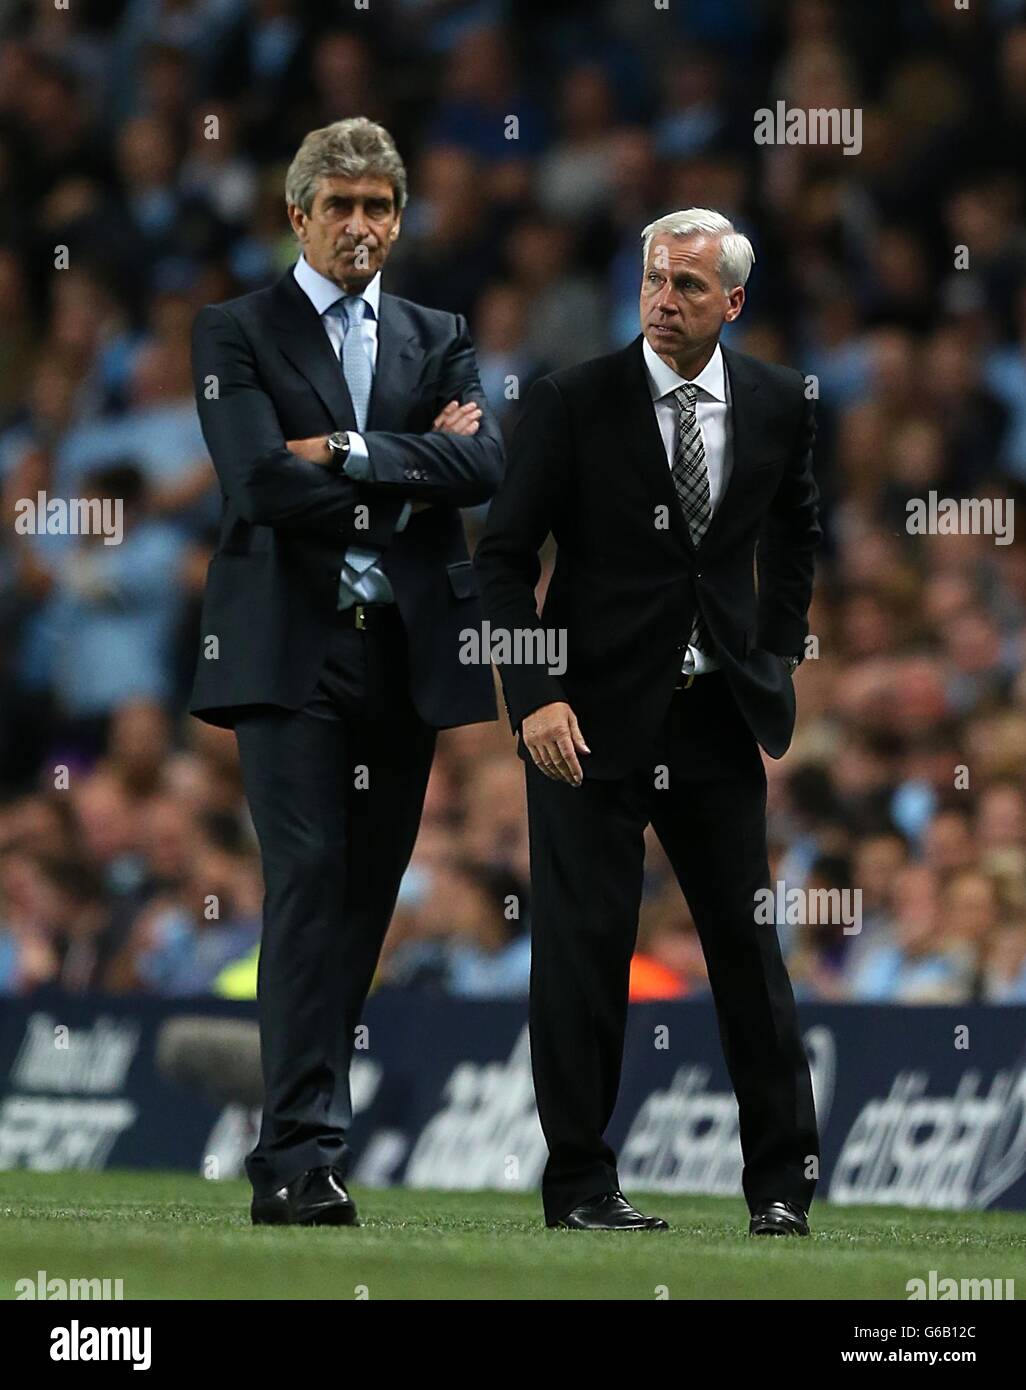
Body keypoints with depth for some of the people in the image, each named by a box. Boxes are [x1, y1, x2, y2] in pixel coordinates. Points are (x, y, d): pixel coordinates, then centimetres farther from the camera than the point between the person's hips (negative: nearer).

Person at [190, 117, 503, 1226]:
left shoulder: (438, 340, 16)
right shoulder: (236, 334, 4)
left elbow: (483, 467, -3)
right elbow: (262, 481, -12)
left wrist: (350, 453, -13)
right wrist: (413, 473, -5)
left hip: (406, 649, 5)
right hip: (290, 646, -4)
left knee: (366, 896, 5)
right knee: (310, 880, -15)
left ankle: (289, 1153, 11)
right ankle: (306, 1150, -19)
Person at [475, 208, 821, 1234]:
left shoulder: (777, 405, 2)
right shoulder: (574, 403, -8)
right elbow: (504, 556, -6)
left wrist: (779, 658, 12)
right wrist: (535, 698, -16)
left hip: (719, 715, 3)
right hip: (593, 715, -3)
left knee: (749, 942, 4)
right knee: (584, 947, -1)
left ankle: (781, 1180, 13)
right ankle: (579, 1181, 8)